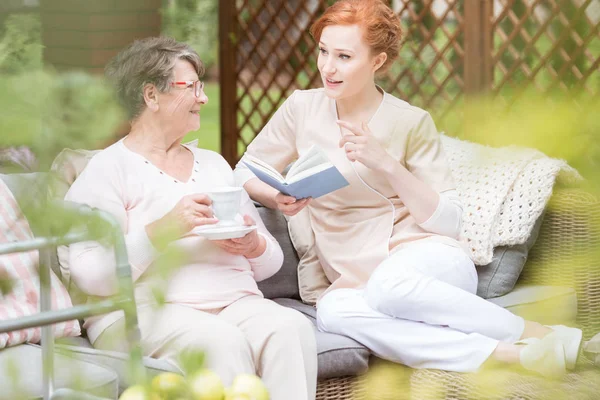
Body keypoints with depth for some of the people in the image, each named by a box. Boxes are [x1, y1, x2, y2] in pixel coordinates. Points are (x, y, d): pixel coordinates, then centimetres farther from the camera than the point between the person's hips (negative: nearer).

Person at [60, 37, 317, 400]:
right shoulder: (107, 170, 5)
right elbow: (92, 277, -9)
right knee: (221, 340, -37)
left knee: (292, 327, -28)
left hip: (237, 303, 5)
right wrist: (163, 230, -19)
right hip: (145, 311, -5)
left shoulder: (213, 163, 25)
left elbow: (271, 261, 23)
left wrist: (254, 245, -1)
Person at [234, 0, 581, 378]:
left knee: (388, 283, -41)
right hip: (355, 280, 3)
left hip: (434, 262, -3)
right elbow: (245, 173, 14)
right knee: (332, 310, -36)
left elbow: (448, 222, -5)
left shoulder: (411, 122, -3)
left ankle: (536, 333, -24)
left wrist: (386, 164, -17)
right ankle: (506, 354, -34)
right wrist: (279, 199, -9)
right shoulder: (302, 109, 5)